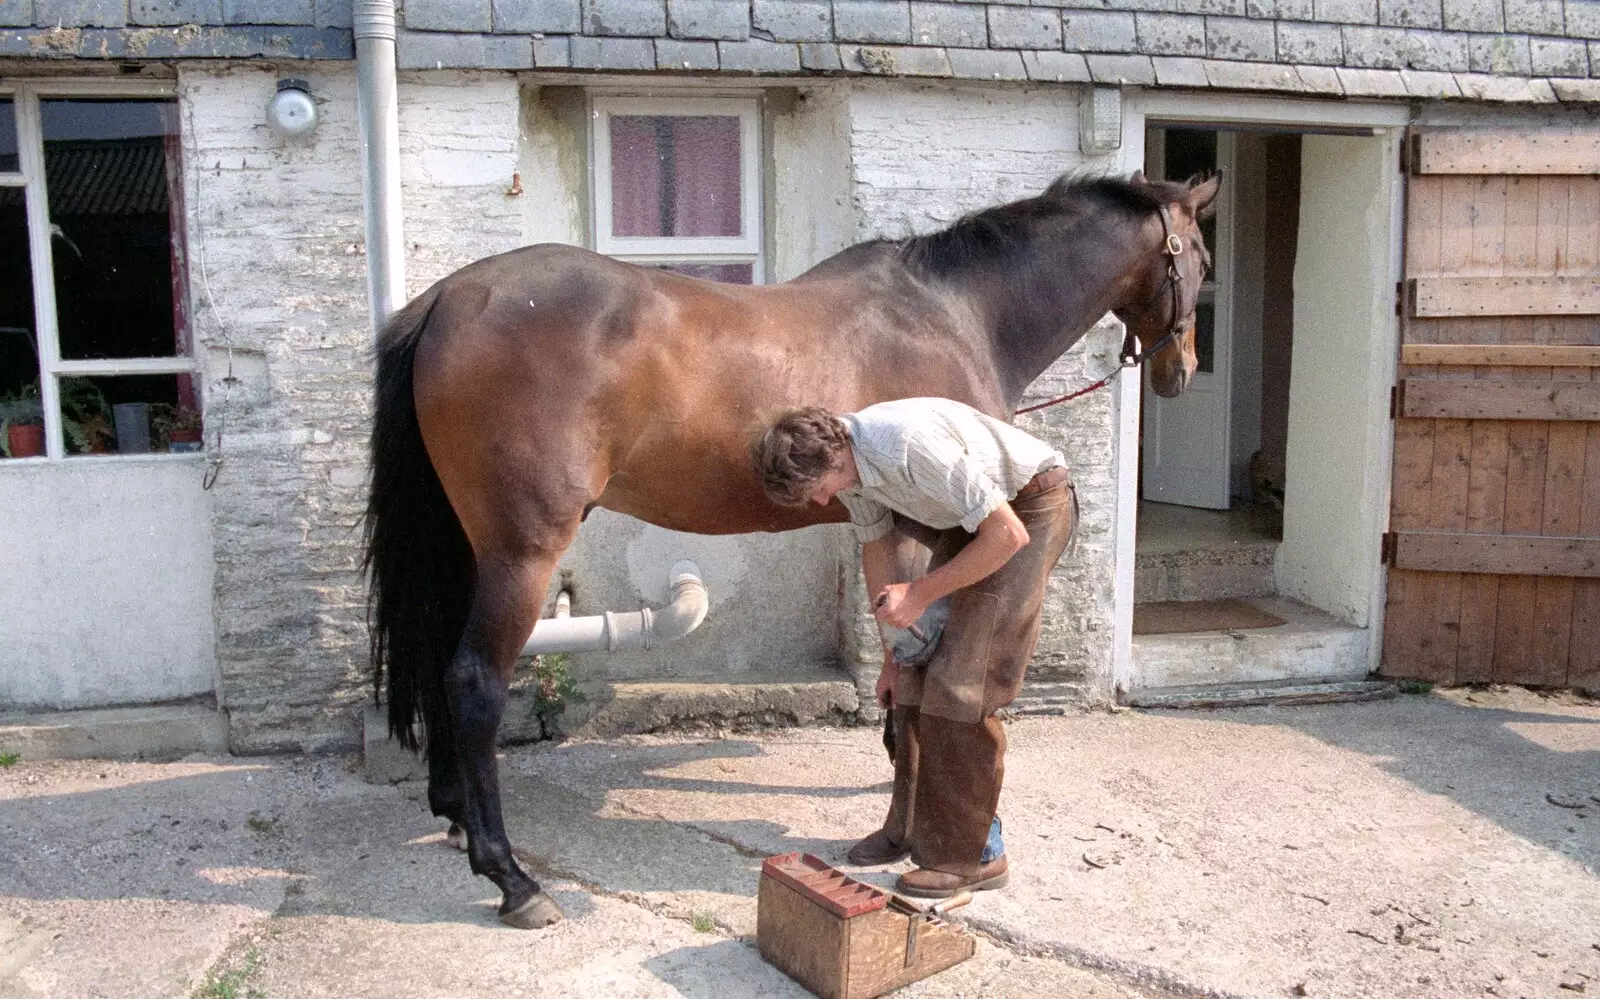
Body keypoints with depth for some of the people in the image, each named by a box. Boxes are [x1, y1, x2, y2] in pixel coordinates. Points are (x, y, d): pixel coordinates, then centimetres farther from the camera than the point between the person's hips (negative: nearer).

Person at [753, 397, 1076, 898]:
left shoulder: (912, 444, -34)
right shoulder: (848, 465, -6)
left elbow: (1008, 535, -30)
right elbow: (876, 549, 9)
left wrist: (921, 593, -23)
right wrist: (892, 653, 13)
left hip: (1030, 510, -9)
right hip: (970, 516, 9)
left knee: (959, 681, -13)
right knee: (917, 670, 7)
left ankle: (971, 854, -2)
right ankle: (912, 826, 21)